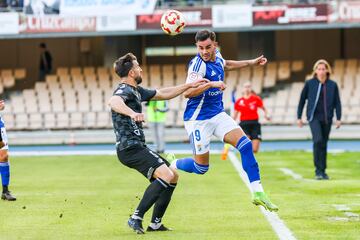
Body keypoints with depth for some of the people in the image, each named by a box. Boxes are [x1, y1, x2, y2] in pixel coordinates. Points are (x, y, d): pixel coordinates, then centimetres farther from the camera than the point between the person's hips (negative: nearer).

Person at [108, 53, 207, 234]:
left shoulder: (136, 91, 18)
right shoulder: (124, 90, -13)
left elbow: (163, 94, 30)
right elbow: (113, 102, -38)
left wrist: (189, 86, 28)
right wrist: (132, 113, -56)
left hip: (137, 148, 11)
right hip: (130, 149, -11)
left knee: (173, 176, 13)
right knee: (166, 175, -25)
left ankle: (155, 223, 13)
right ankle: (136, 218, -25)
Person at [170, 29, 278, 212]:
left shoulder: (217, 56, 2)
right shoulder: (198, 64, -22)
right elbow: (187, 93, -34)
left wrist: (251, 62, 32)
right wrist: (211, 84, -43)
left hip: (217, 114, 7)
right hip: (198, 119, -7)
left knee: (246, 145, -11)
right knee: (201, 167, 0)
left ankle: (257, 193, -10)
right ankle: (171, 165, 30)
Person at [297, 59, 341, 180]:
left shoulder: (333, 85, 4)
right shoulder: (310, 84, 0)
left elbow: (337, 102, 7)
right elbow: (302, 100, 7)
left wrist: (338, 118, 0)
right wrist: (299, 117, 6)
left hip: (327, 119, 2)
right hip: (314, 117, -2)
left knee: (324, 144, 8)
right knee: (318, 140, -19)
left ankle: (322, 171, 18)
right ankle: (318, 170, -14)